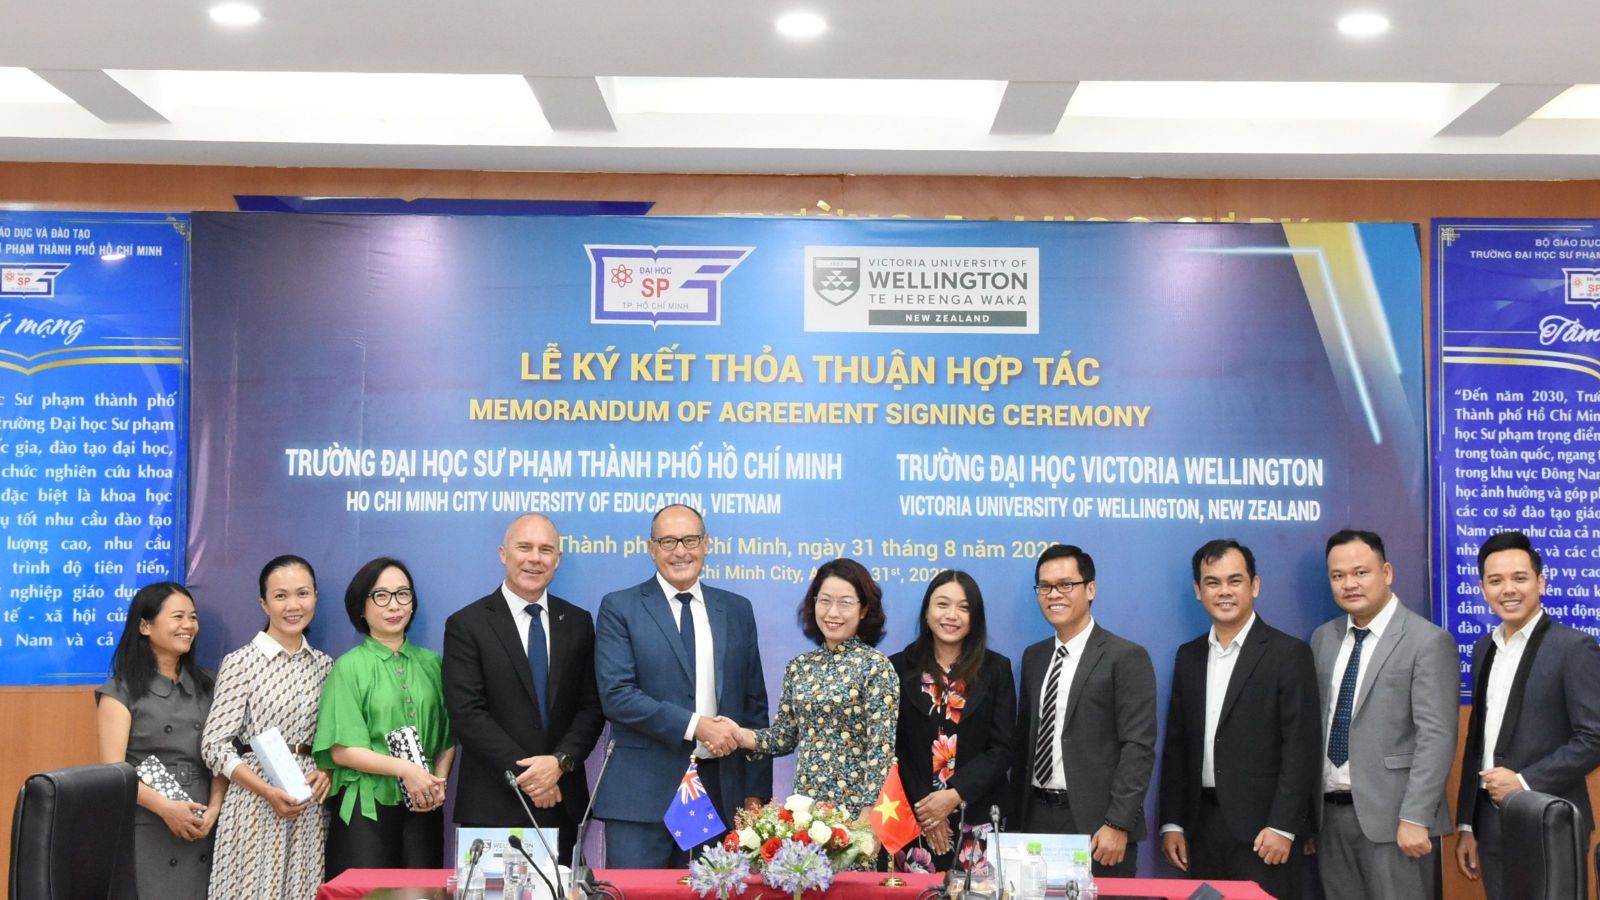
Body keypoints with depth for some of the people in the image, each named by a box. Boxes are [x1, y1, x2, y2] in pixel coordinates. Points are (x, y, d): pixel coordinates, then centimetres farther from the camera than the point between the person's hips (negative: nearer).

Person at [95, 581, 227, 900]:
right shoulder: (121, 691, -1)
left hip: (200, 829, 4)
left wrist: (214, 807, -8)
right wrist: (165, 807, -20)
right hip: (143, 832, -4)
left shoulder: (206, 687, 13)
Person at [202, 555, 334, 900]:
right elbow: (215, 745, -9)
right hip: (256, 802, -4)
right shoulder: (240, 662, -6)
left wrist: (326, 772, -6)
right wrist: (267, 791, -18)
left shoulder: (325, 665, 9)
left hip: (310, 806, 4)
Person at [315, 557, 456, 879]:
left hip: (424, 807, 4)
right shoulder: (349, 667, -2)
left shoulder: (431, 664, 10)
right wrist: (404, 769, -17)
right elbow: (342, 750, -8)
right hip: (366, 808, -3)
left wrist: (439, 780, -4)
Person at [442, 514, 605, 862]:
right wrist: (525, 775, -13)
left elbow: (592, 706, 5)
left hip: (562, 802, 3)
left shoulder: (578, 623, 10)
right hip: (493, 806, -3)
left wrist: (561, 761, -12)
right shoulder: (466, 625, -2)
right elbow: (467, 714, -9)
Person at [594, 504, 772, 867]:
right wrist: (695, 725, -16)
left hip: (719, 792, 3)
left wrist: (756, 792, 7)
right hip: (643, 793, -3)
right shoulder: (619, 608, 1)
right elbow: (615, 694, -9)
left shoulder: (737, 610, 12)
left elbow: (754, 704, 12)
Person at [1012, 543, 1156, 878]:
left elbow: (1138, 748, -12)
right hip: (1036, 817, 5)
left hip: (1095, 825, -5)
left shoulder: (1126, 657, -6)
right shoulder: (1033, 658, 14)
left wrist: (1118, 825, -18)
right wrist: (1015, 815, 9)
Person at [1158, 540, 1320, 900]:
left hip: (1262, 827, -5)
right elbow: (1176, 745, 12)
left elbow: (1302, 746, -9)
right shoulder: (1188, 656, 12)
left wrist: (1282, 827, -15)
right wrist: (1171, 823, 6)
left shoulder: (1289, 653, -4)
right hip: (1202, 826, 5)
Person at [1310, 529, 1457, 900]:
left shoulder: (1429, 641, -8)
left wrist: (1414, 817, -19)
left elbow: (1436, 737, -13)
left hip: (1392, 815, -6)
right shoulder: (1323, 639, 11)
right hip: (1330, 814, 6)